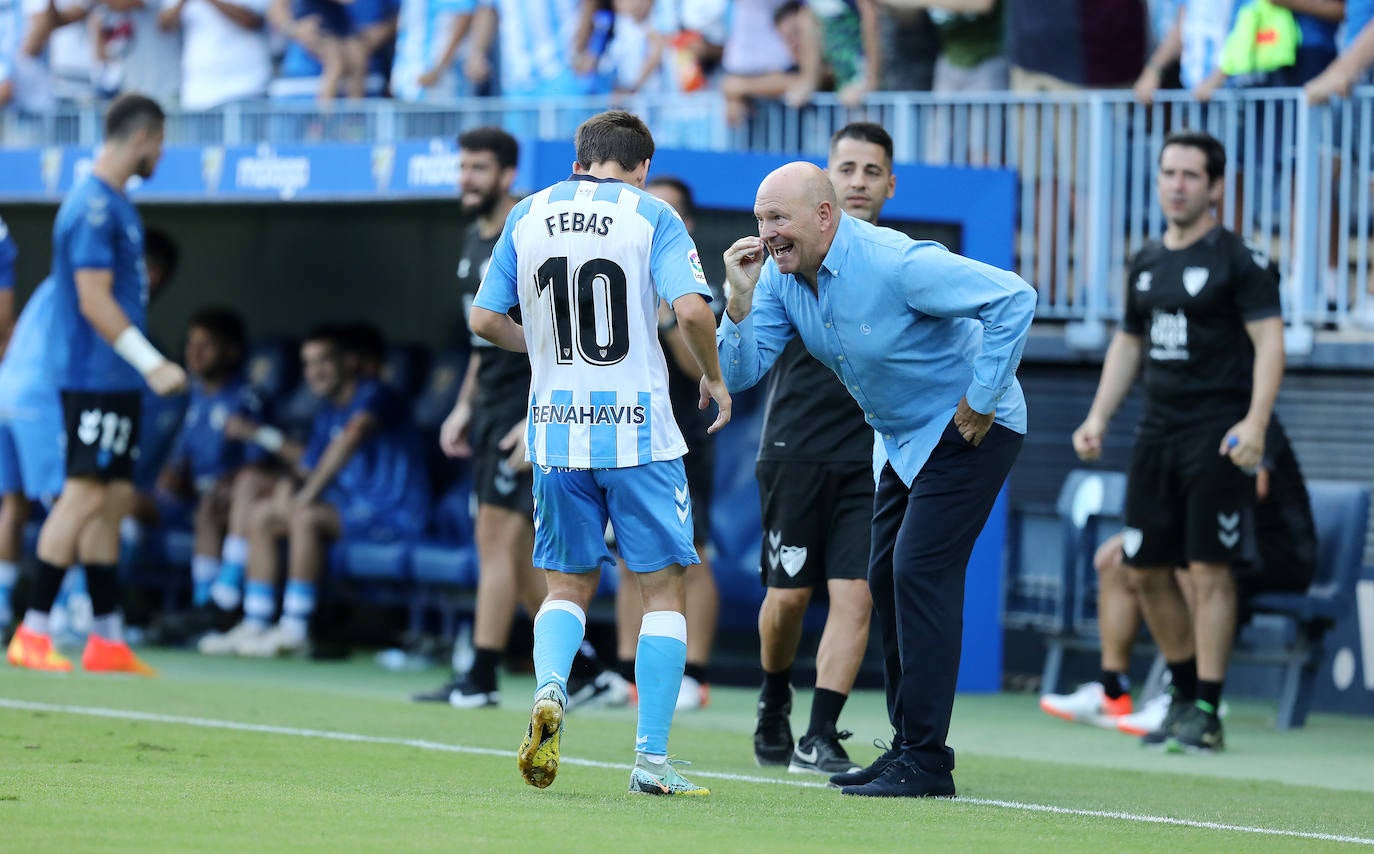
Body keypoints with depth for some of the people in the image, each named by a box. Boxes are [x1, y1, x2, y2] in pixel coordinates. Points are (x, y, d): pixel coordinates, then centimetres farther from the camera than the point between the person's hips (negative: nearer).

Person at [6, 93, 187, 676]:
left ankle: (107, 639, 11)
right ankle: (32, 633, -8)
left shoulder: (114, 204, 15)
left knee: (115, 498, 9)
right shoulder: (94, 207, -15)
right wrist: (152, 365, -21)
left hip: (115, 380, 10)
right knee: (86, 494, -10)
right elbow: (94, 302, -20)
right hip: (93, 377, -10)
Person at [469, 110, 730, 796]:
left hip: (556, 432, 3)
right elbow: (691, 309, -16)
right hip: (640, 432, -3)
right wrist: (713, 379, 1)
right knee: (661, 589, 6)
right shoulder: (651, 215, -3)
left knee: (569, 585, 15)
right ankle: (651, 759, 0)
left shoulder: (527, 216, 8)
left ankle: (549, 687, -15)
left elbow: (485, 319, 9)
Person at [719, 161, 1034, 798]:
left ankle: (926, 762, -14)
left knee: (921, 572, -15)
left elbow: (1014, 298, -29)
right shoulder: (781, 275, -5)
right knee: (886, 579, 8)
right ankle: (908, 746, 16)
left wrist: (980, 400, -24)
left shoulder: (896, 264, -28)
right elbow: (740, 373, -6)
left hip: (969, 429, -9)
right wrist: (740, 299, -23)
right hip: (902, 438, 9)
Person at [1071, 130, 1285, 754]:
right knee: (1146, 569, 7)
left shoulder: (1240, 260, -6)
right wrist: (1098, 417, 15)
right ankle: (1184, 695, 20)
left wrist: (1255, 422, -22)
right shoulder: (1146, 264, 15)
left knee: (1210, 571, -8)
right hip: (1157, 432, 7)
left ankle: (1206, 713, -5)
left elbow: (1269, 342, -11)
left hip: (1216, 435, -7)